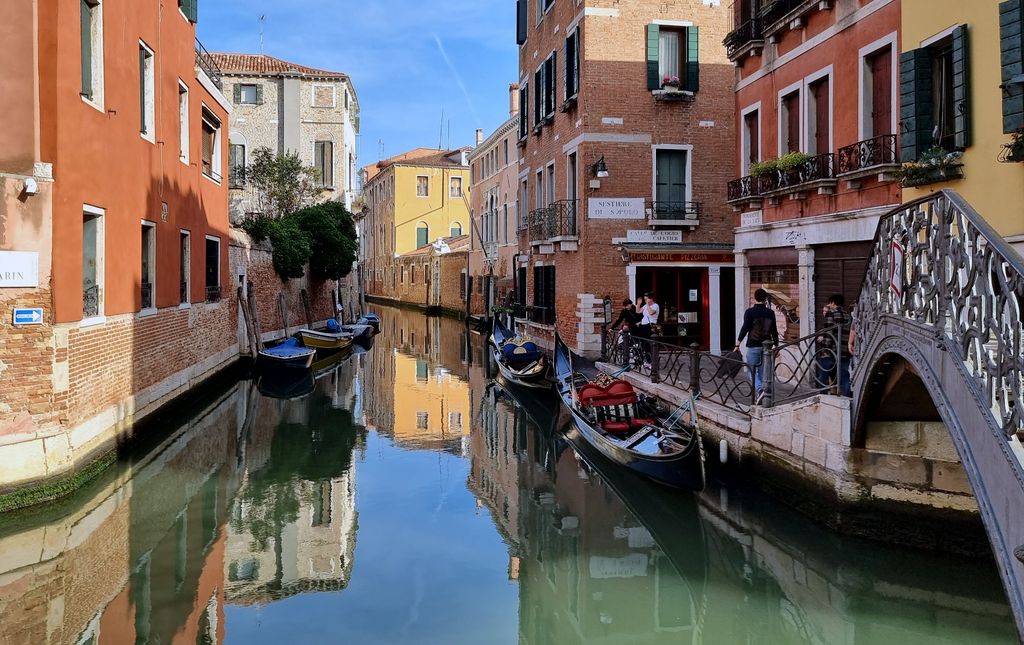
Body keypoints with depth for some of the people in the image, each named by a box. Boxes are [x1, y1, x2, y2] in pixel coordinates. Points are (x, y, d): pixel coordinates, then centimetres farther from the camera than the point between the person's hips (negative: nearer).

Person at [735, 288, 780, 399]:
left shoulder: (750, 312, -6)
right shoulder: (770, 313, 5)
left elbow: (745, 328, -14)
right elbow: (774, 331, 8)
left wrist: (738, 344, -12)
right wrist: (776, 346, 16)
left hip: (753, 345, -4)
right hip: (767, 346, 4)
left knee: (752, 371, 3)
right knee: (763, 372, 12)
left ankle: (760, 389, -20)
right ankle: (762, 394, 15)